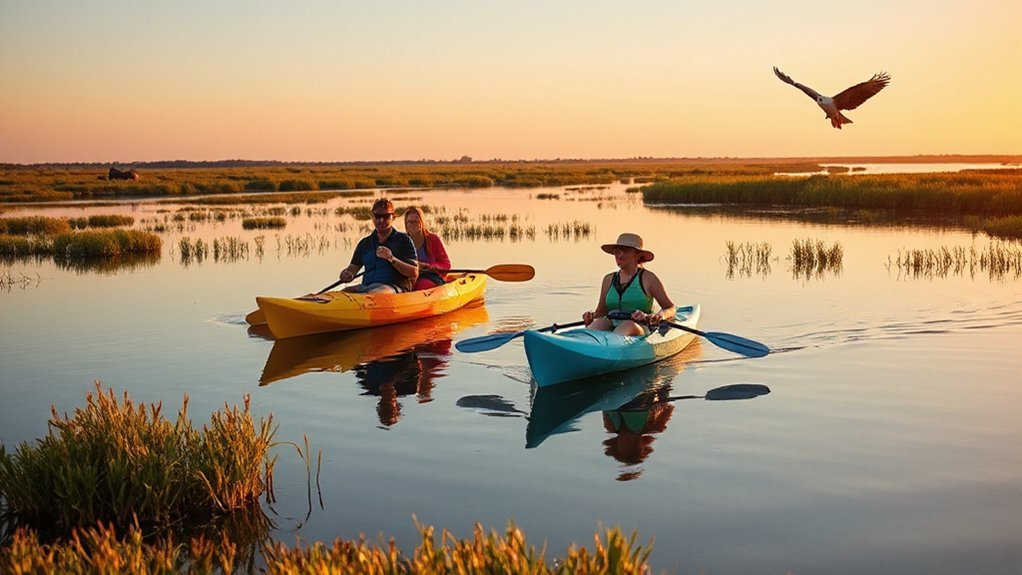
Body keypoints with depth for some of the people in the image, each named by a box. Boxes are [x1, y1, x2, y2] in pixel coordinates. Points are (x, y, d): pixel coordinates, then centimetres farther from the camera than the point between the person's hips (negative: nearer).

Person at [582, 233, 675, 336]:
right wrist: (591, 317, -4)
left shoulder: (648, 278, 5)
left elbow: (671, 309, 6)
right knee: (600, 322, -31)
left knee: (629, 325, -37)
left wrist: (660, 316, -18)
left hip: (640, 330, -3)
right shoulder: (609, 279, 17)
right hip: (611, 327, 3)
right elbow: (601, 311, 21)